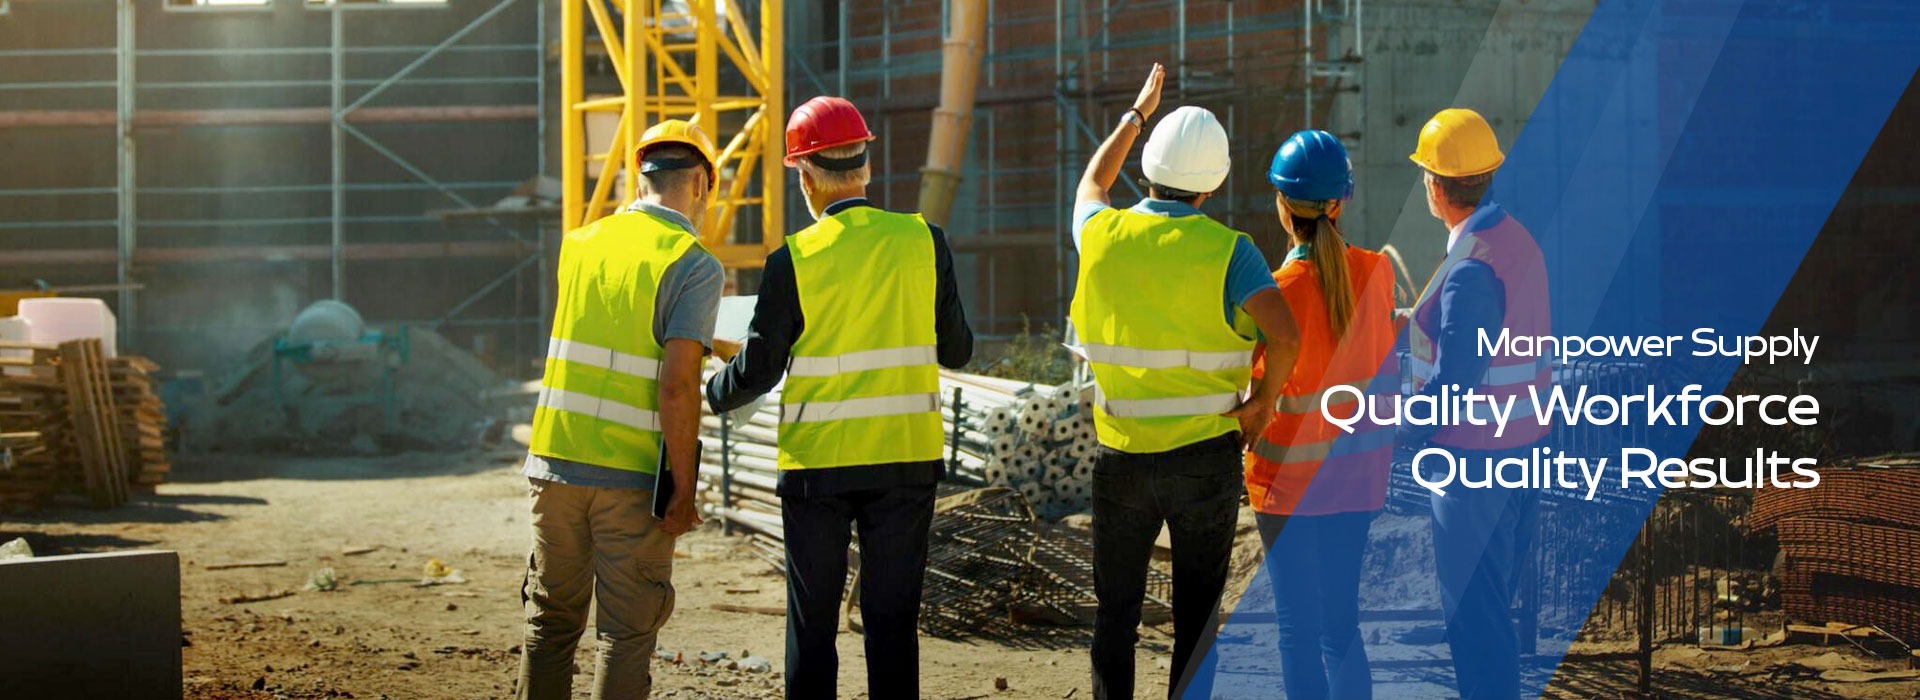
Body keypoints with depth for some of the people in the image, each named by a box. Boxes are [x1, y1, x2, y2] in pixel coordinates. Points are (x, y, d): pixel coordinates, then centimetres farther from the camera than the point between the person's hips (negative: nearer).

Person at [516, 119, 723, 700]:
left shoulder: (580, 244, 8)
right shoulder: (695, 265, -10)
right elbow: (676, 385, -18)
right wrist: (684, 490, -12)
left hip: (556, 461, 5)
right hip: (633, 478, -5)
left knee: (551, 621, 16)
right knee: (626, 633, 4)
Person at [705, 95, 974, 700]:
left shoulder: (793, 260, -10)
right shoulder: (924, 241, -3)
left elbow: (757, 371, -6)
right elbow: (956, 350, 6)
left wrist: (708, 395, 14)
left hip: (816, 465, -2)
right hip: (908, 460, 2)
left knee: (812, 625, 8)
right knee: (893, 620, 8)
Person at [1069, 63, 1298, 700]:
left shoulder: (1103, 234, -2)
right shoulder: (1226, 250, -11)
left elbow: (1090, 186, 24)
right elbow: (1283, 334, -24)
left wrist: (1137, 113, 33)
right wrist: (1263, 401, -7)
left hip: (1120, 456, 2)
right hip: (1205, 455, -2)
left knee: (1115, 612, 13)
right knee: (1196, 615, 8)